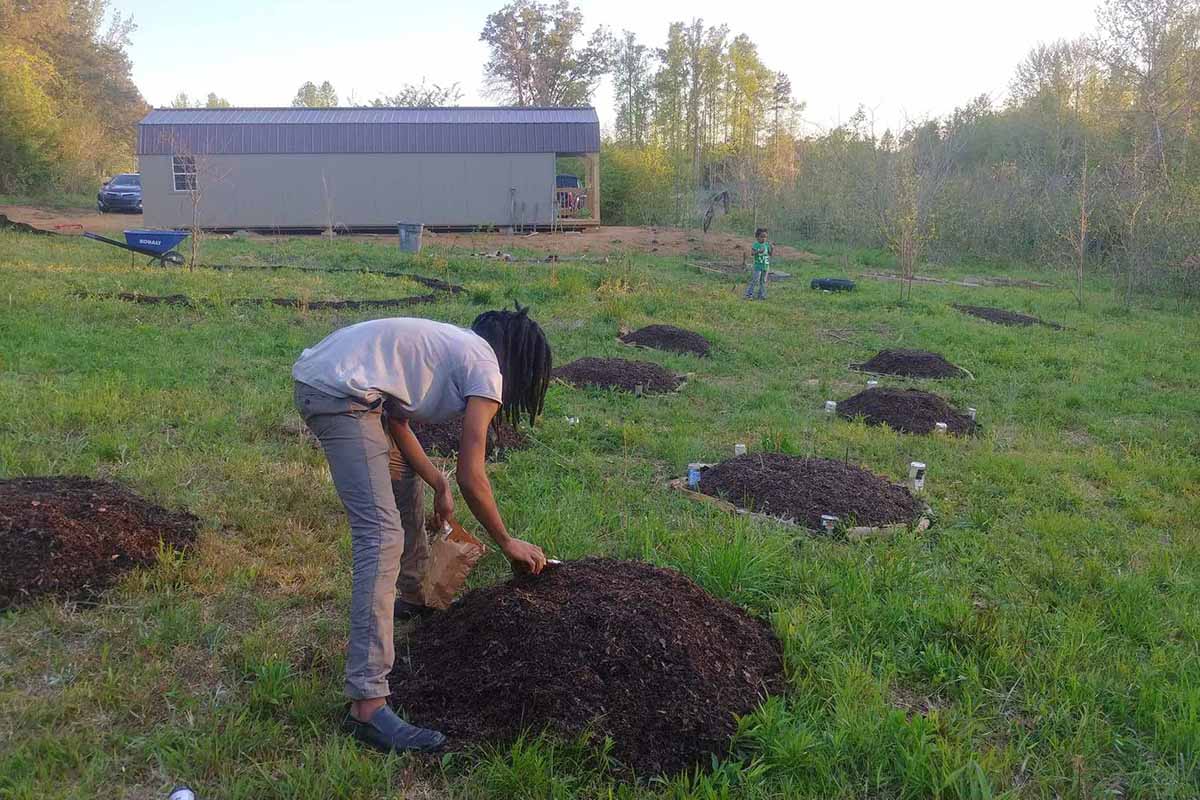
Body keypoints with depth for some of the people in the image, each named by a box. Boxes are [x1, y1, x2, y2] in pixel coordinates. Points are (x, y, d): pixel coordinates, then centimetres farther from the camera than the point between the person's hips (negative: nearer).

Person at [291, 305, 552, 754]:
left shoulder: (455, 346, 22)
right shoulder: (486, 369, -3)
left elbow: (394, 418, 20)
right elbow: (471, 479, -6)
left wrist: (438, 484, 16)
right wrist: (507, 543, 6)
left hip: (315, 375, 11)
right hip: (340, 394, -11)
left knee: (404, 478, 29)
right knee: (382, 535, -15)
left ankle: (415, 595, 48)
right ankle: (368, 704, -18)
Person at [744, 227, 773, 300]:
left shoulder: (767, 244, 7)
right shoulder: (756, 244, -7)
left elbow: (770, 254, 10)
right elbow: (752, 252, -20)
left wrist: (772, 249, -9)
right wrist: (759, 251, -36)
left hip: (766, 266, 5)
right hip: (758, 265, -5)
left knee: (763, 281, 10)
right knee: (754, 280, -8)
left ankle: (761, 295, 17)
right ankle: (749, 294, -2)